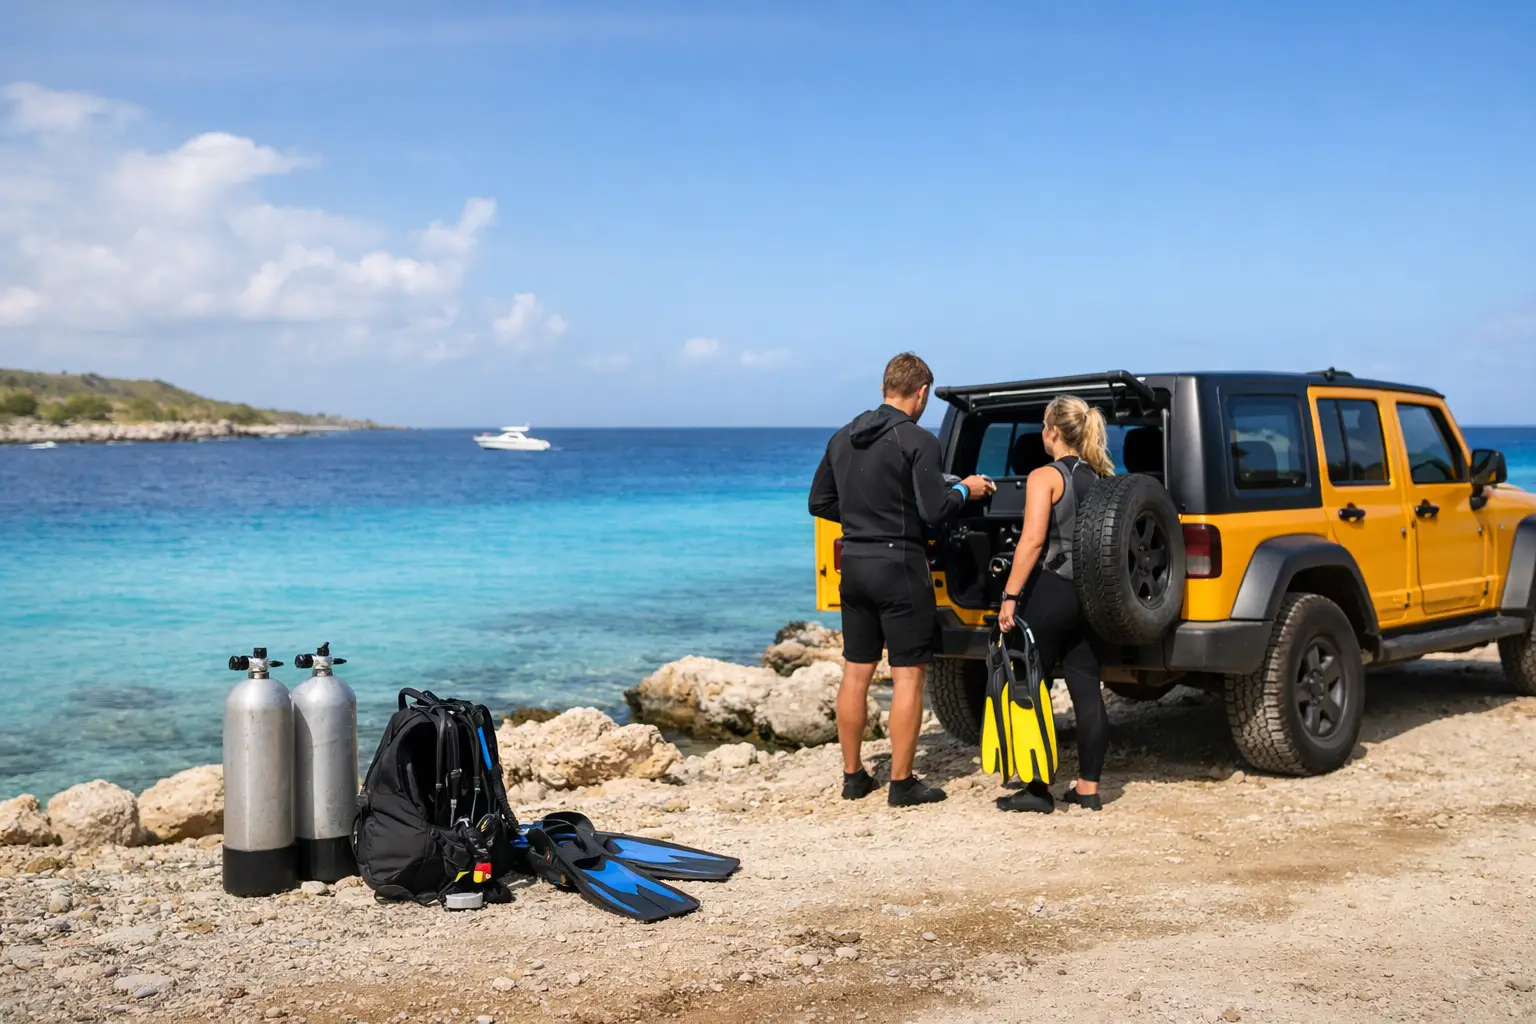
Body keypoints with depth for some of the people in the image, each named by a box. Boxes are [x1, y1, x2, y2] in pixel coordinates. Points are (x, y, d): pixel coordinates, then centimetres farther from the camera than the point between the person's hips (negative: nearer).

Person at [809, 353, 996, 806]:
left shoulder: (842, 438, 9)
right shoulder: (918, 441, -12)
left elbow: (820, 502, 13)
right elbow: (934, 510, -16)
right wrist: (965, 489, 2)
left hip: (854, 563, 7)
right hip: (899, 565, -7)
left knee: (856, 673, 12)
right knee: (908, 675, 1)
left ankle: (853, 776, 20)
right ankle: (901, 782, 4)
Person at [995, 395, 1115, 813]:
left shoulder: (1045, 477, -10)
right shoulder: (1102, 478, 11)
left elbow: (1033, 539, -19)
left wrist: (1010, 596, -18)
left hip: (1050, 591, -7)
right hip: (1089, 595, 7)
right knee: (1087, 691, 9)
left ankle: (1037, 789, 3)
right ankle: (1088, 787, 14)